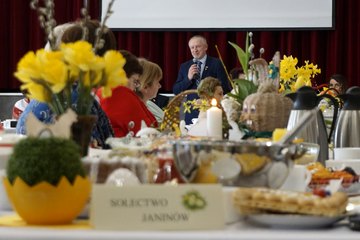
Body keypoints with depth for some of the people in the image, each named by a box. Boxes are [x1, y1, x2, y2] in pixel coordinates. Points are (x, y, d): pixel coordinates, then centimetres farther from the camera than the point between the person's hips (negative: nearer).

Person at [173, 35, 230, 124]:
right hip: (192, 113, 3)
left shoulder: (216, 64, 0)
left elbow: (225, 88, -2)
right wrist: (188, 78, -8)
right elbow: (176, 91, 6)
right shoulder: (184, 66, 11)